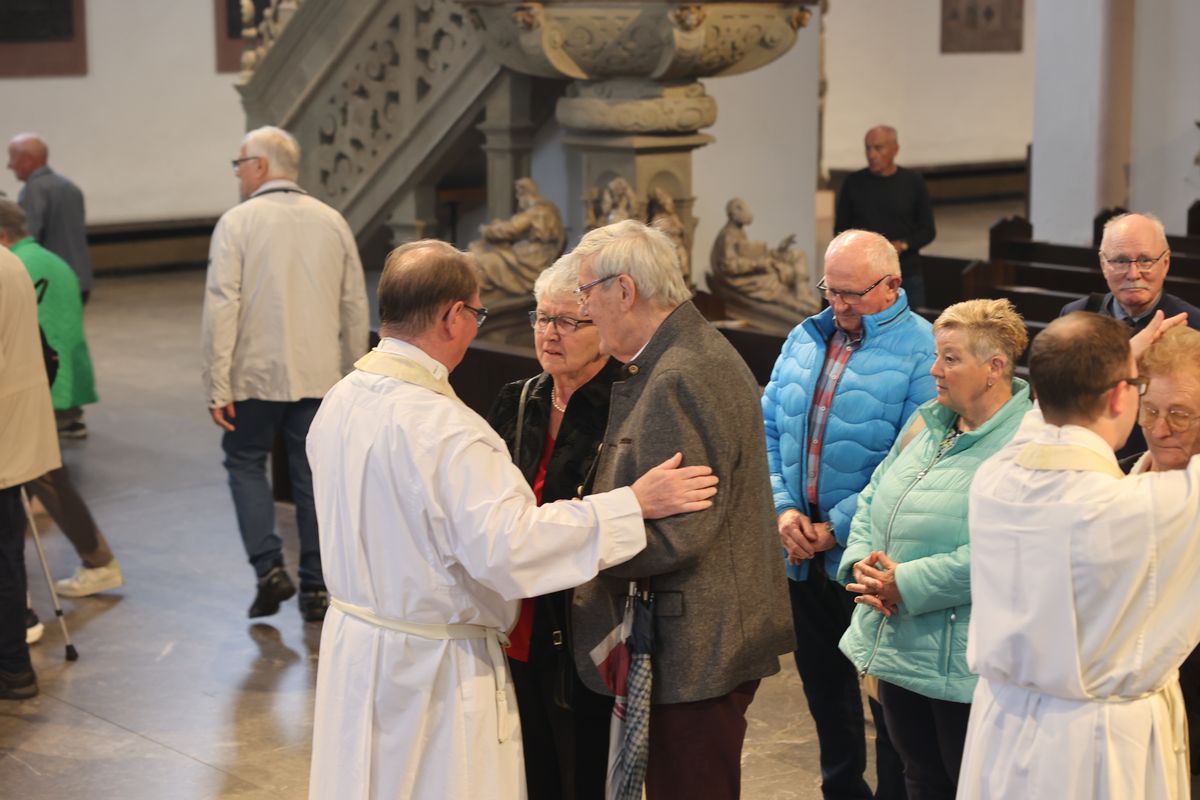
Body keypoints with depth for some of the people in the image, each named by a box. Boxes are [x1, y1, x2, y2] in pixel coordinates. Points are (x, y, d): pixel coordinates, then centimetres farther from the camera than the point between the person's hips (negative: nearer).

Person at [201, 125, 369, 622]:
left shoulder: (237, 222, -7)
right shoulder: (332, 222, 6)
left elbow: (221, 307, -12)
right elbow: (354, 305, 9)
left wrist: (217, 386, -10)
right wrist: (354, 375, 17)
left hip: (257, 375, -3)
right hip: (320, 375, 3)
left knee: (245, 462, 14)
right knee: (313, 474, 10)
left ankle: (269, 568, 2)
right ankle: (315, 588, 13)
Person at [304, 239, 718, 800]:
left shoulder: (340, 401, 2)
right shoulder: (440, 426, -26)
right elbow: (507, 545, -31)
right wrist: (634, 503, -28)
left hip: (352, 648, 8)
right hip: (431, 667, -8)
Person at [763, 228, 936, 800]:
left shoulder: (920, 350, -13)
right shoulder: (804, 340, 8)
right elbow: (768, 430, 7)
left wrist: (837, 527, -19)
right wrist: (783, 507, -8)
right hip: (801, 555, 6)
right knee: (822, 683, 18)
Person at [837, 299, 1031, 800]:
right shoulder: (927, 422, 10)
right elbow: (872, 497, 16)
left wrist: (907, 585, -22)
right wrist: (862, 562, -4)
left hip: (961, 662, -8)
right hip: (896, 645, 8)